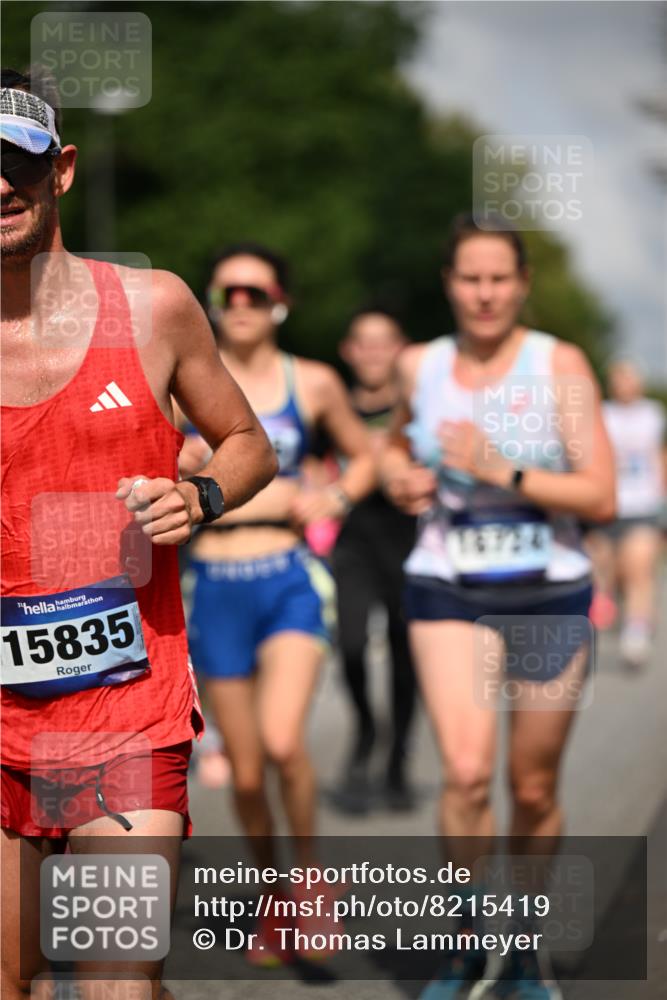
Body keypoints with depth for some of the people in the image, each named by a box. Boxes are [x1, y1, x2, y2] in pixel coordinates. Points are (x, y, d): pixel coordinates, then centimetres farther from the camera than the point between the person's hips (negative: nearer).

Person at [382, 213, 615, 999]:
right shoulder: (420, 366, 3)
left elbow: (600, 496, -13)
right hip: (449, 591, 1)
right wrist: (396, 473, 5)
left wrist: (502, 472, -22)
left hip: (549, 596, -1)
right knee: (466, 771, -19)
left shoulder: (560, 366, -7)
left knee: (533, 790, 9)